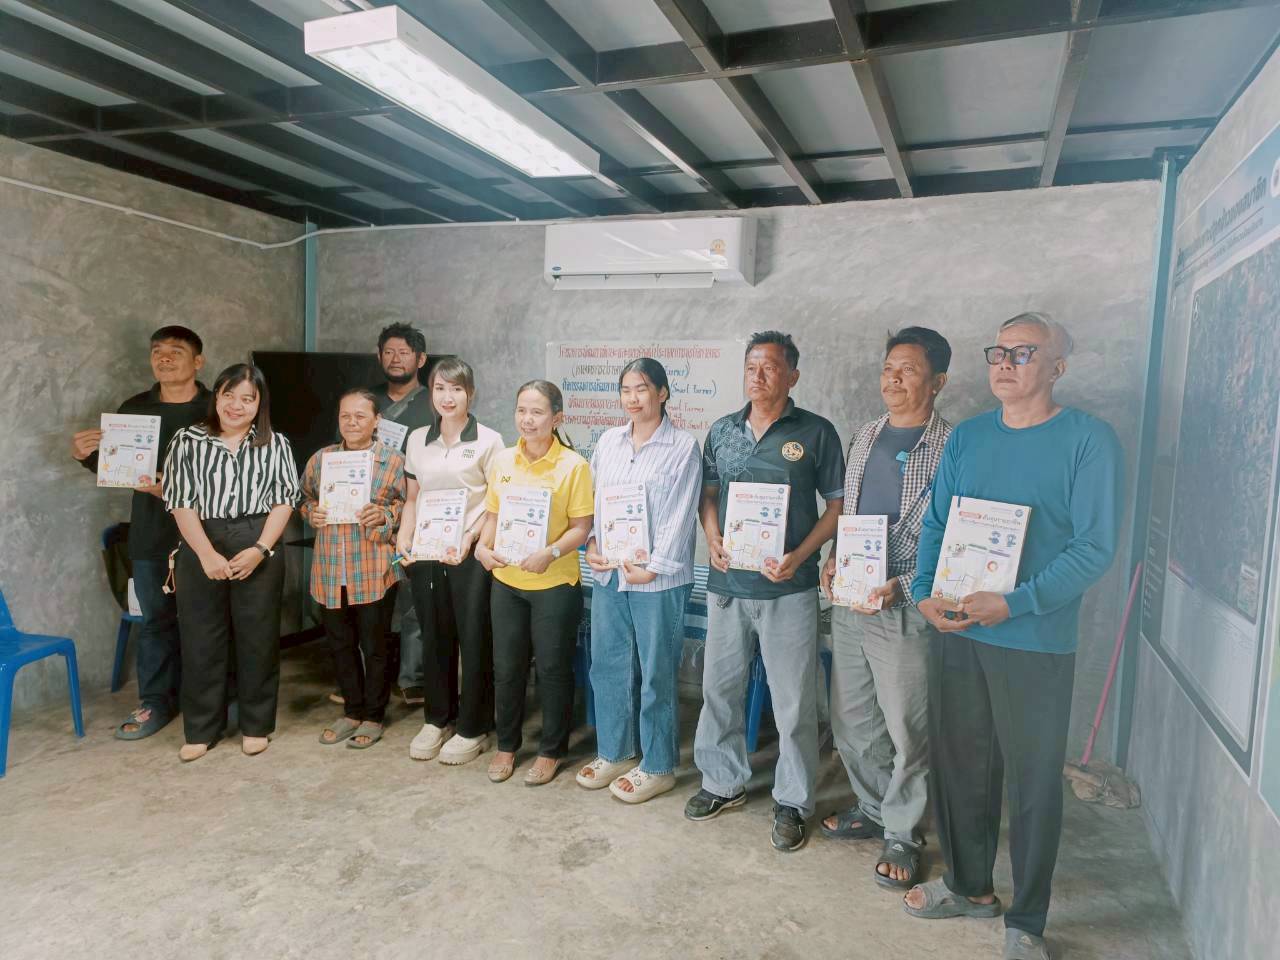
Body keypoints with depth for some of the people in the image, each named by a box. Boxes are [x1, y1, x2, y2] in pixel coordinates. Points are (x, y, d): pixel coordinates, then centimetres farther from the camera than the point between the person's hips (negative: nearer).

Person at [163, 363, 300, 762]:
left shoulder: (276, 444, 6)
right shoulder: (187, 441, 4)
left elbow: (283, 501, 1)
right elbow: (181, 502, -2)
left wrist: (259, 549, -11)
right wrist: (207, 554, -13)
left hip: (258, 550, 0)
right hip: (200, 551, 0)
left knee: (258, 637, 5)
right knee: (200, 638, 6)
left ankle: (256, 726, 20)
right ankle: (201, 729, 21)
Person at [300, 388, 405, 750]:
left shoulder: (394, 461, -3)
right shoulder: (321, 458, 7)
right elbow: (304, 498, 17)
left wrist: (384, 515, -19)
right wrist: (312, 513, -4)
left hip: (374, 573, -4)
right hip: (329, 571, 4)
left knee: (373, 646, 7)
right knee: (340, 644, 15)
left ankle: (373, 717, 24)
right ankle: (352, 711, 33)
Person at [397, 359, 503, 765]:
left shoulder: (488, 440, -3)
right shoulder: (417, 439, 9)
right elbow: (412, 498, 14)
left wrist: (469, 537, -17)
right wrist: (404, 538, 0)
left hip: (470, 554, -4)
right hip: (425, 553, 4)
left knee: (473, 640, 2)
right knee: (434, 637, 12)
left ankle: (473, 728, 17)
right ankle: (437, 719, 29)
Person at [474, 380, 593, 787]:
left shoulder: (573, 465, -11)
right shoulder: (502, 460, 3)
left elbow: (581, 526, -11)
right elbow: (493, 514, 10)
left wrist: (550, 553, -26)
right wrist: (483, 545, -8)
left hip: (555, 584, -4)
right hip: (506, 581, 4)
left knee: (552, 669, 9)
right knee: (506, 667, 15)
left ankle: (551, 750, 28)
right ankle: (506, 745, 35)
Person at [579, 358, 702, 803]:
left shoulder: (684, 448, -7)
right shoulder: (608, 442, 9)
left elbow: (680, 516, -10)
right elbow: (594, 499, 14)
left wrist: (652, 568, -13)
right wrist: (592, 545, 0)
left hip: (658, 579, -5)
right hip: (608, 573, 6)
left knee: (656, 673, 5)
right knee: (607, 665, 14)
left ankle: (657, 767, 21)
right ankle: (613, 753, 31)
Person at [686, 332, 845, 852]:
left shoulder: (816, 433, -3)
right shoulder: (722, 431, 9)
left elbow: (837, 504, -1)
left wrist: (799, 556, -14)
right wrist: (713, 539, -3)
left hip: (788, 588, -4)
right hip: (727, 583, 4)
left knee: (793, 701, 5)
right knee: (720, 687, 14)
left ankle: (792, 802, 22)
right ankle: (723, 781, 33)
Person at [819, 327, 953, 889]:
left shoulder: (951, 449, -10)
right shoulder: (865, 437, 10)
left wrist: (900, 587, -18)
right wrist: (832, 561, 3)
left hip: (904, 609, -6)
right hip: (848, 602, 7)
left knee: (906, 728, 6)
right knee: (850, 719, 17)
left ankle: (902, 835, 26)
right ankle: (873, 807, 38)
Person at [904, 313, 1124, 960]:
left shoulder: (1089, 440, -8)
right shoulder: (967, 436, 8)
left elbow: (1095, 547, -13)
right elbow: (935, 523, 9)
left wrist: (1013, 604, -22)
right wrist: (924, 591, -7)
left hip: (1036, 644, -4)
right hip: (956, 633, 5)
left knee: (1034, 783, 8)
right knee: (957, 766, 15)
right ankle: (969, 887, 36)